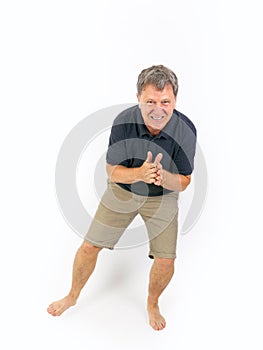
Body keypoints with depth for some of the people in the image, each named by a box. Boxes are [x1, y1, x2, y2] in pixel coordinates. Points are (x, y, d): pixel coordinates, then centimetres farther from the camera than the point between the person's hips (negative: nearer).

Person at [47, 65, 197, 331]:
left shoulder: (185, 129, -24)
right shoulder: (124, 121, -25)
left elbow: (183, 182, -15)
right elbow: (112, 171, -16)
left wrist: (162, 176, -38)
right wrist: (140, 173, -38)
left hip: (163, 196, 0)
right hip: (123, 190, 0)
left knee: (166, 261, -3)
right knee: (90, 246, 4)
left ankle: (152, 304, 31)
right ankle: (73, 296, 33)